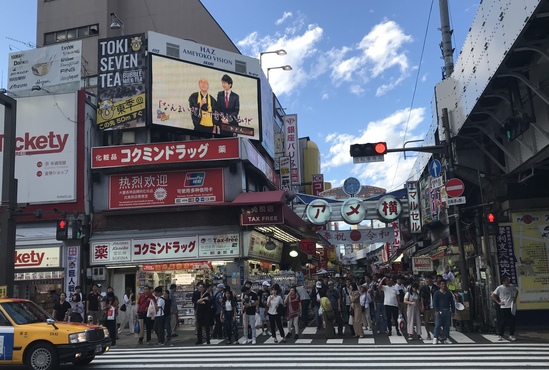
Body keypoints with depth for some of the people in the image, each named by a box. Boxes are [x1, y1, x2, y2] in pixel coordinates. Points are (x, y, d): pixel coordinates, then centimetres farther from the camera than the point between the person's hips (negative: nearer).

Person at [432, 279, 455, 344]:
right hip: (440, 311, -4)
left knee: (447, 325, 7)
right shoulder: (437, 293, 0)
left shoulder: (449, 293, 13)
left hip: (447, 311, 4)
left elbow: (452, 302, 16)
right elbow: (434, 302, -4)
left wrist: (453, 310, 9)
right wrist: (436, 311, -12)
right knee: (437, 325, -7)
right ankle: (435, 338, -3)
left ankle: (446, 338, 14)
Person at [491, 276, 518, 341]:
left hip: (511, 307, 3)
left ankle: (511, 335, 18)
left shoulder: (512, 286, 2)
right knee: (502, 322, 0)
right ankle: (500, 335, 10)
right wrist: (498, 302, -4)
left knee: (512, 322, 6)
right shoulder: (499, 288, -8)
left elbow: (516, 291, 22)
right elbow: (493, 295, -1)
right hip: (503, 308, -3)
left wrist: (515, 299, 11)